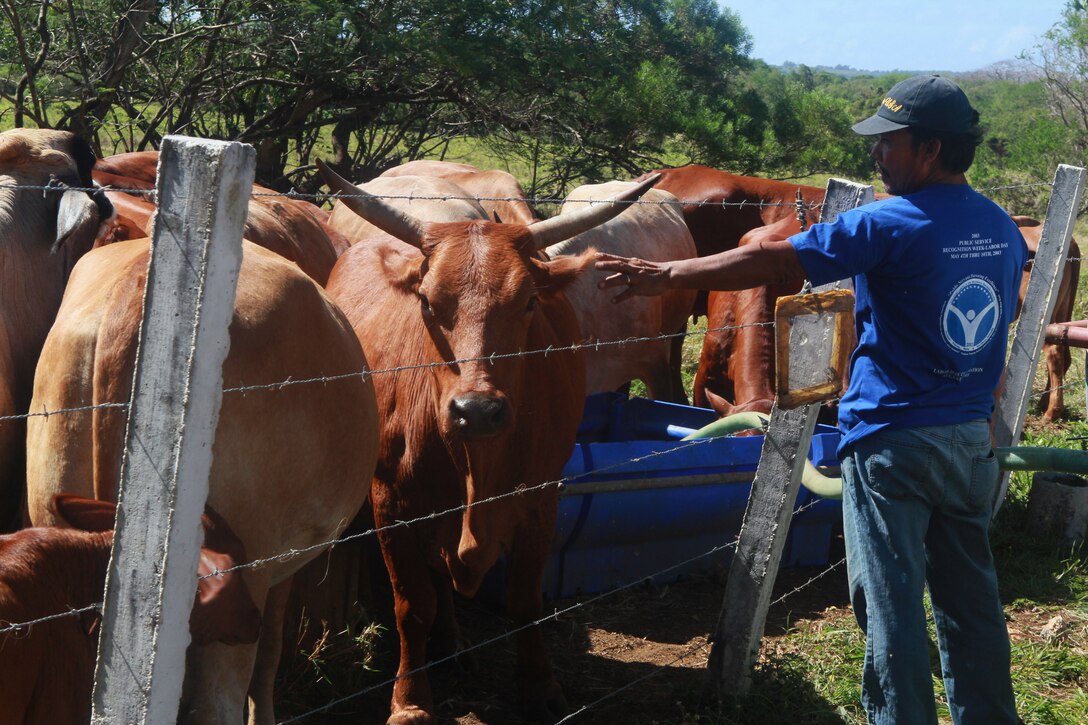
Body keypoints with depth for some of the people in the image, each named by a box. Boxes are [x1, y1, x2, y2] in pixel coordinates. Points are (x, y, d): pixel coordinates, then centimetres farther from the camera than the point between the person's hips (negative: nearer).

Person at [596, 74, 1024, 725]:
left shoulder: (891, 226, -14)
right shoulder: (1002, 227, 7)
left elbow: (769, 261, -16)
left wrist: (666, 275, -10)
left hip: (892, 441, -7)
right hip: (972, 439, 7)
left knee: (892, 608, 1)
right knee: (971, 598, 16)